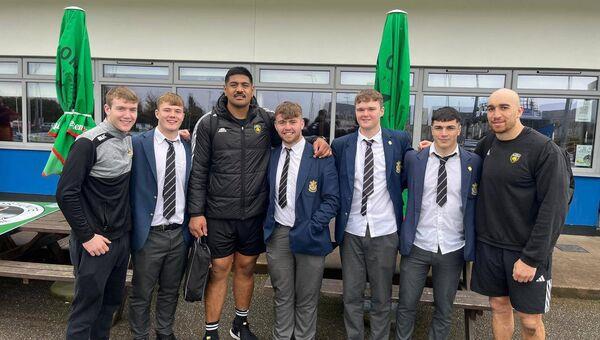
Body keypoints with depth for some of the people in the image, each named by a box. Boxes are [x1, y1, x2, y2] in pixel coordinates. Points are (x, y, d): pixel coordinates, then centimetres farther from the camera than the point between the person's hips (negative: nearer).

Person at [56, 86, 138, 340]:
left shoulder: (130, 140, 6)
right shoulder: (89, 143, -15)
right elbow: (66, 194, -16)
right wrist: (87, 237, -15)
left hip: (122, 238, 7)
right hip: (95, 242, -7)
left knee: (112, 300, 19)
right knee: (86, 307, 5)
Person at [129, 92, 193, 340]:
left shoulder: (188, 148, 5)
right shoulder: (138, 144, -7)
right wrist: (134, 227, -8)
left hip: (179, 234, 4)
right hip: (149, 234, -3)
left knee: (171, 291, 19)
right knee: (141, 294, 12)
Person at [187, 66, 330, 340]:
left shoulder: (266, 120, 2)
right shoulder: (209, 123, -3)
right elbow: (198, 171, -3)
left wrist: (317, 140, -8)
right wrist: (196, 212, -7)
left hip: (255, 213, 2)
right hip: (218, 214, -2)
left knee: (246, 267, 16)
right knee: (219, 270, 7)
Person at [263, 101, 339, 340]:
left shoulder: (321, 157, -7)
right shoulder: (271, 156, 7)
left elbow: (332, 199, -9)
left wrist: (309, 229, -16)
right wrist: (267, 225, 2)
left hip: (308, 236, -3)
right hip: (277, 234, 3)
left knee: (307, 300, 11)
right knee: (282, 297, 16)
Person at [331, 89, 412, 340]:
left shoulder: (400, 140, 0)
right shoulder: (340, 145, 2)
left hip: (385, 232, -1)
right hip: (351, 231, 1)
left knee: (382, 297, 13)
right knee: (351, 296, 13)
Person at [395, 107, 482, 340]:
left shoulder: (473, 162, -4)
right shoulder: (413, 158, -3)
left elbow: (476, 203, 3)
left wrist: (473, 246, 2)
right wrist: (405, 223, 5)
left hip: (453, 250, 0)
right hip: (417, 246, 0)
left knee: (444, 310, 15)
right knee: (406, 305, 11)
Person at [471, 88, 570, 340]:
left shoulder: (545, 150, -12)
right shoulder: (487, 144, 4)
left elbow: (554, 209, -15)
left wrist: (532, 257, -18)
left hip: (525, 251, -4)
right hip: (489, 245, 4)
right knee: (499, 308, 15)